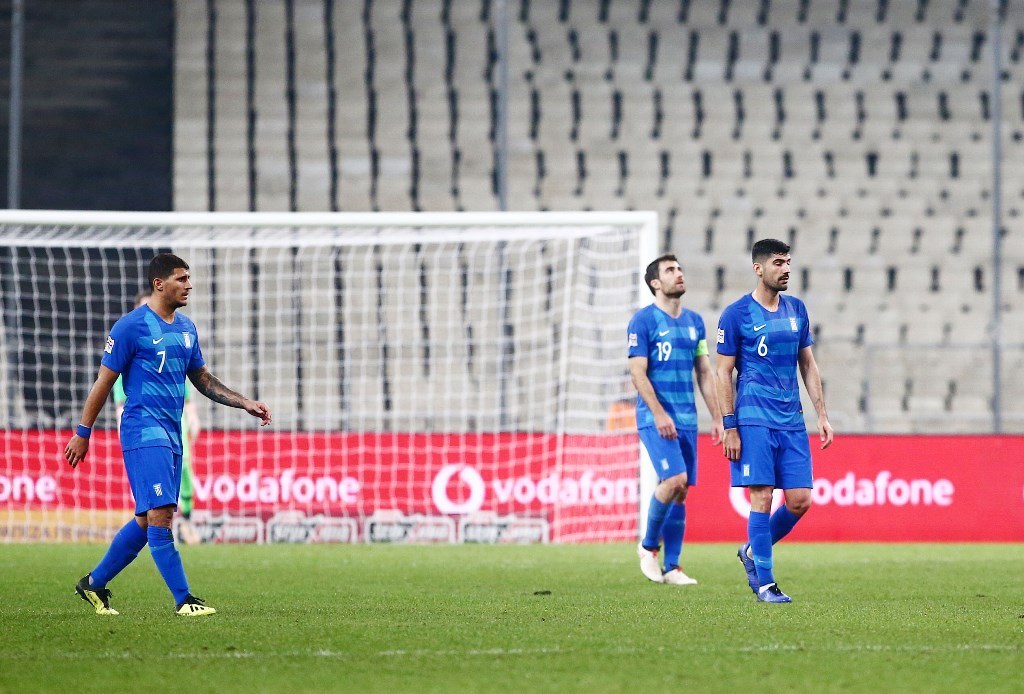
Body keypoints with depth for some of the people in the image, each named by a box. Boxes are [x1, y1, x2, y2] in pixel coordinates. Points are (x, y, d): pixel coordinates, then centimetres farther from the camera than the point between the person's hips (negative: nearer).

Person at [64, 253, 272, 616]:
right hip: (144, 432, -8)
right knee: (160, 513, -14)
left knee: (147, 521, 9)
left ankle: (94, 583, 22)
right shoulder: (132, 326, -8)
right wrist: (82, 434, -4)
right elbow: (104, 382, -5)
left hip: (172, 434, 8)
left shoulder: (186, 328, 14)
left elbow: (203, 379, 24)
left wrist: (246, 404, 14)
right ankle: (183, 599, -13)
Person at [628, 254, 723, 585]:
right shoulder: (644, 320, -5)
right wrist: (659, 413, -19)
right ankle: (648, 546, 1)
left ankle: (671, 567, 8)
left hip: (687, 419, 6)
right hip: (655, 418, -6)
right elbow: (637, 372, -10)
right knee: (674, 480, -20)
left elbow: (705, 373, 17)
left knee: (681, 491, 3)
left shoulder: (694, 321, 13)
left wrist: (717, 417, 11)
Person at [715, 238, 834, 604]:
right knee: (762, 497, -8)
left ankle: (752, 551, 23)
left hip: (792, 421, 5)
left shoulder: (796, 309, 12)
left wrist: (822, 414, 10)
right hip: (754, 419, -5)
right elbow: (723, 373, -3)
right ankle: (764, 582, -1)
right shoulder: (736, 314, -4)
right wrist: (729, 427, -8)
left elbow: (808, 365, 17)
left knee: (800, 500, 0)